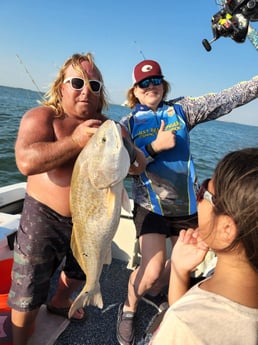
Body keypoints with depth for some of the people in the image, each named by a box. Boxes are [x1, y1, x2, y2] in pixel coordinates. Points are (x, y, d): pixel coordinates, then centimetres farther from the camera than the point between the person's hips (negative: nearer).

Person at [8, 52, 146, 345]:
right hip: (45, 218, -5)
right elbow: (26, 162, -30)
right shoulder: (41, 117, -13)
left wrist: (121, 144, -25)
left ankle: (59, 303, 62)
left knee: (78, 273, 30)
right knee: (28, 296, 9)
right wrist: (76, 141, -32)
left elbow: (139, 165, -5)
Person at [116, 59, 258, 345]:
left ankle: (155, 292, 49)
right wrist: (154, 147, -18)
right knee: (152, 269, -10)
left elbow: (228, 98, -3)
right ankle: (129, 309, 24)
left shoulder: (181, 109, 2)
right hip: (151, 206, -3)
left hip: (187, 203, 3)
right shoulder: (128, 124, -1)